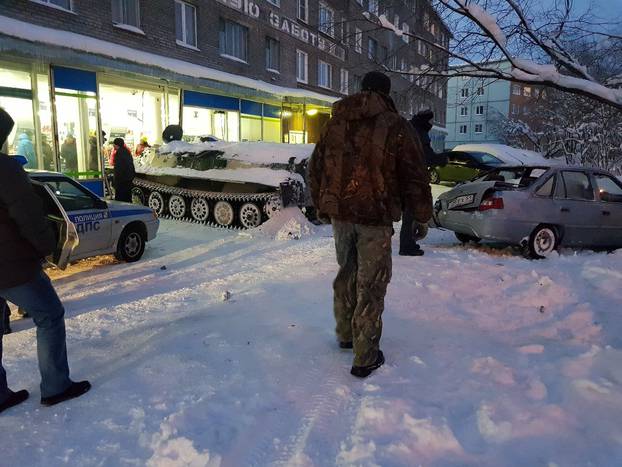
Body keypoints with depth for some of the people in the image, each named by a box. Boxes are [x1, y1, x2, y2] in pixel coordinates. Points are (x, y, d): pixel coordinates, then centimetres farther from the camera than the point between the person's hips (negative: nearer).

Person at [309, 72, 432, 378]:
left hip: (339, 214, 5)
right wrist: (422, 216, 5)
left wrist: (322, 208, 24)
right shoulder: (394, 125, -6)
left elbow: (315, 169, 15)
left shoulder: (335, 123, 10)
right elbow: (414, 176, -6)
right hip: (375, 217, -5)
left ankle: (345, 334, 35)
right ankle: (365, 357, 9)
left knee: (346, 273, 21)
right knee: (371, 284, 2)